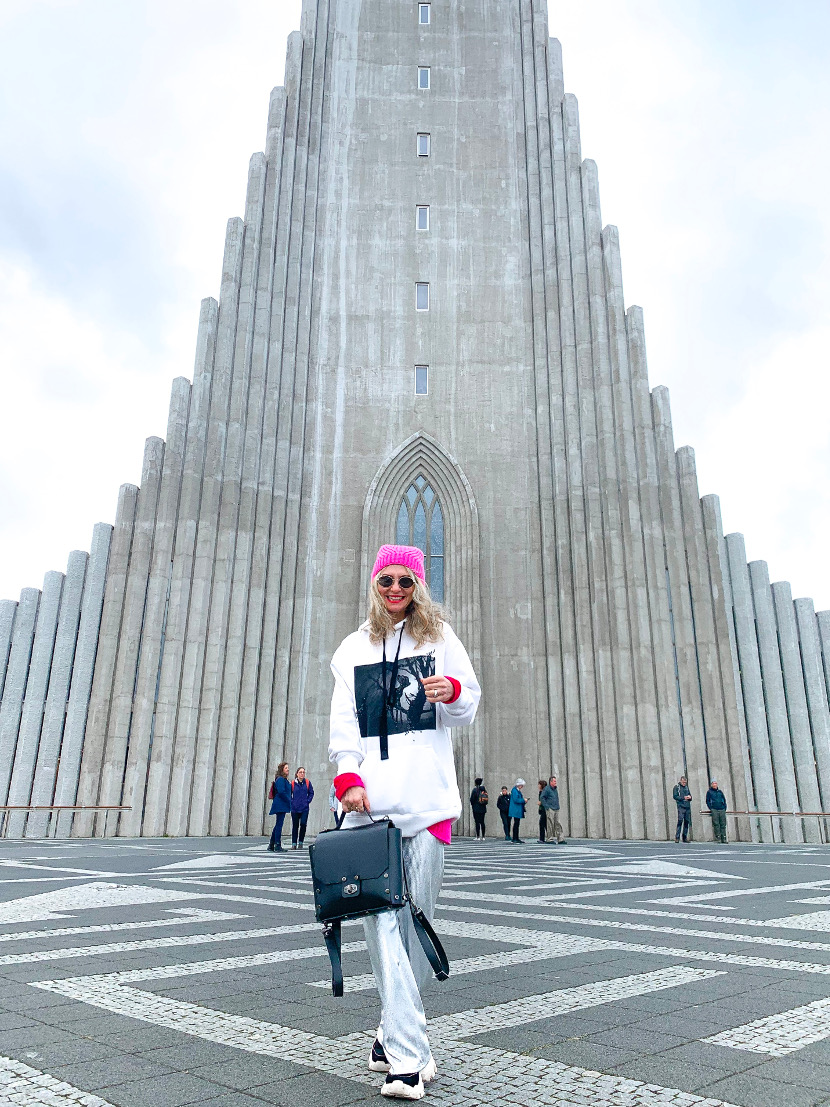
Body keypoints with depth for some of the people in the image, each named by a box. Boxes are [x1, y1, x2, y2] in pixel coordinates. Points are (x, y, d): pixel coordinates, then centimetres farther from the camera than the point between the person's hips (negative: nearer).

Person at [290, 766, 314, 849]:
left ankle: (300, 842, 8)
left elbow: (311, 793, 10)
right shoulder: (293, 783, -1)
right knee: (295, 826, 5)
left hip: (304, 808, 0)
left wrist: (308, 801, 0)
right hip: (295, 808, 0)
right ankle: (294, 843, 16)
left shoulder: (307, 783, 1)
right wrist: (291, 802, -2)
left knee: (303, 824, -10)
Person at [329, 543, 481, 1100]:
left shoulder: (440, 637, 12)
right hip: (370, 793, 1)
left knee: (417, 914, 1)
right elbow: (343, 721, 11)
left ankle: (395, 1031, 22)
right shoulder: (354, 648, 18)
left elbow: (470, 709, 10)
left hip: (426, 792, -1)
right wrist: (349, 778, -4)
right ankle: (409, 1055, -4)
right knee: (382, 916, -8)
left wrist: (451, 691, -13)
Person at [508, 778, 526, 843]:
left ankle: (516, 838, 13)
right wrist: (523, 800, -13)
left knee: (516, 824, 10)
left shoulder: (518, 791, 17)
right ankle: (515, 838, -5)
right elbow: (516, 800, -21)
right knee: (516, 824, -8)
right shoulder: (514, 790, -13)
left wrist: (524, 801, 7)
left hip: (518, 810, 10)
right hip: (515, 810, -10)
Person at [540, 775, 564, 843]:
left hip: (556, 809, 7)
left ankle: (560, 839, 4)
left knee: (558, 824, 4)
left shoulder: (555, 789, 17)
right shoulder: (546, 789, -7)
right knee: (550, 824, -5)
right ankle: (550, 838, 1)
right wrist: (546, 806, -15)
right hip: (550, 809, -7)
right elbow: (542, 798, -12)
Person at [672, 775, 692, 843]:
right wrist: (683, 798, -15)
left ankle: (685, 837, 12)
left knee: (687, 822, 5)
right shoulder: (676, 787, 3)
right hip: (681, 807, -6)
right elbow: (674, 796, -5)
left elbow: (690, 795, 23)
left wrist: (689, 797, -1)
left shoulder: (686, 787, 19)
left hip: (687, 807, 6)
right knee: (680, 820, -14)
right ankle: (677, 837, -12)